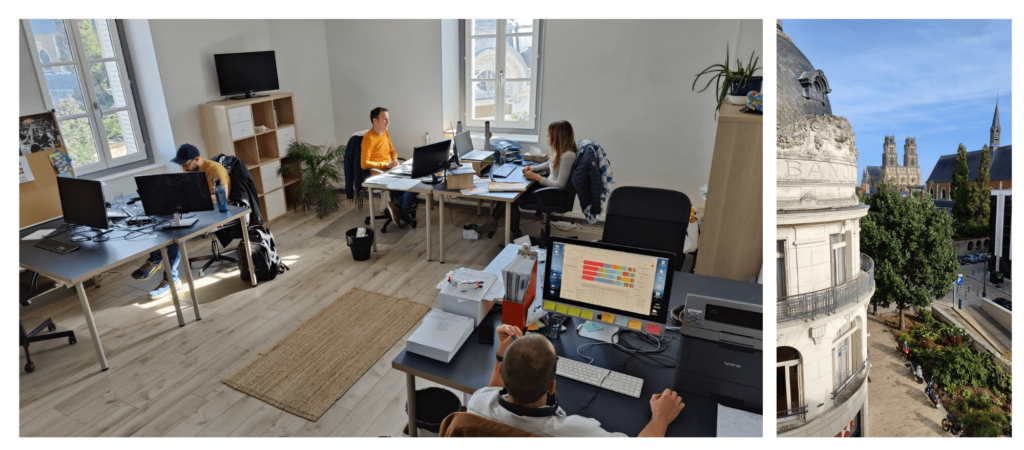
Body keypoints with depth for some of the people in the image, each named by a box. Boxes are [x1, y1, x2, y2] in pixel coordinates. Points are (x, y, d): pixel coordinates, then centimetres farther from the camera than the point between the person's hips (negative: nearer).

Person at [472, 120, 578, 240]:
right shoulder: (560, 150, 5)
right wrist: (533, 168, 6)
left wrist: (536, 177, -19)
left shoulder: (568, 155, -24)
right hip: (548, 186, 9)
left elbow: (560, 185, -26)